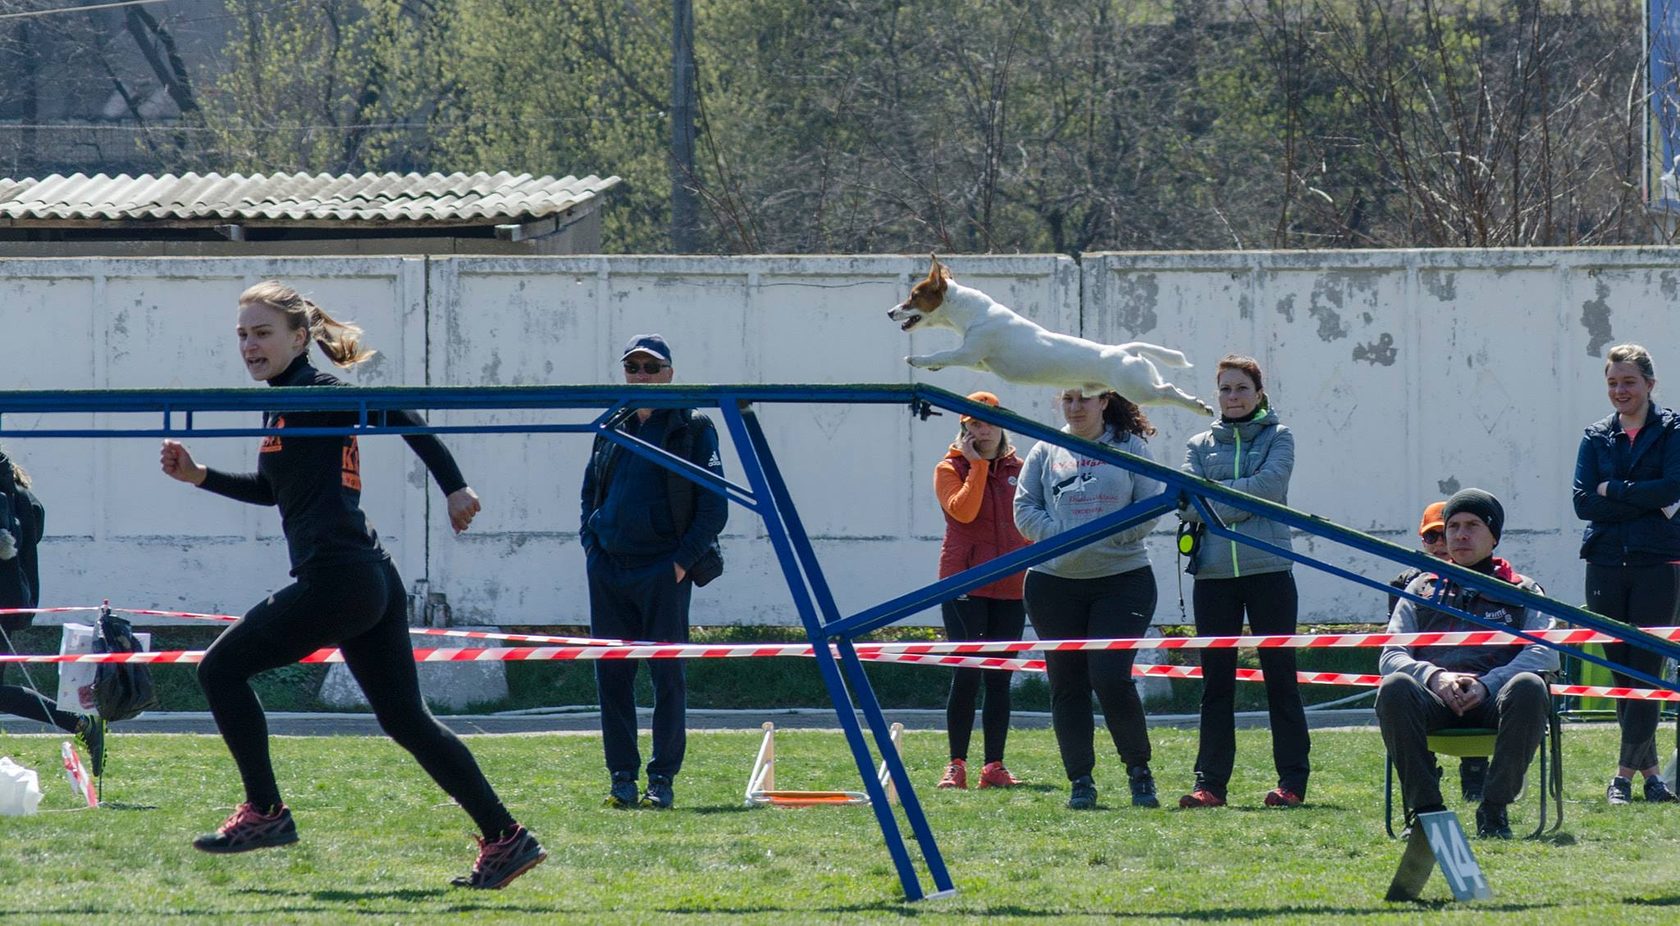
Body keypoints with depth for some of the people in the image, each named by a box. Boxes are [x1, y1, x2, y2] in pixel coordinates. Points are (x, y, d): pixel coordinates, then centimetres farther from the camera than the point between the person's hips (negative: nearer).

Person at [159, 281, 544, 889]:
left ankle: (264, 813, 3)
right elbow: (273, 490, 33)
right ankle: (505, 839, 8)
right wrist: (199, 476, 24)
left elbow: (401, 417, -16)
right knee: (406, 720, 10)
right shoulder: (283, 403, 19)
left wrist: (455, 488, -20)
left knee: (222, 668, -1)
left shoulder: (319, 394, -9)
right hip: (374, 582, 10)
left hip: (337, 580, -10)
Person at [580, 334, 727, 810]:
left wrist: (684, 560, -10)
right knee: (612, 674, 3)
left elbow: (714, 506, -3)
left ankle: (662, 779, 1)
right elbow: (590, 492, 23)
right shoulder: (611, 429, 13)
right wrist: (590, 542, 8)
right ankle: (621, 776, 8)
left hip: (664, 571, -4)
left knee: (667, 673, -3)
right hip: (608, 570, 5)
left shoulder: (693, 429, 0)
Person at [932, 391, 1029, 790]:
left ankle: (994, 766, 6)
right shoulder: (950, 469, 1)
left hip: (1010, 588, 4)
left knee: (1000, 678, 4)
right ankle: (956, 764, -4)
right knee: (967, 673, -9)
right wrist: (977, 465, -13)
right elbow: (962, 511, -17)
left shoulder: (1016, 470, 12)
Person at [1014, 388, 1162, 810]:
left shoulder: (1131, 447, 3)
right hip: (1054, 582, 3)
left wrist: (1105, 536, -14)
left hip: (1122, 579, -3)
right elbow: (1025, 509, 6)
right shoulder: (1046, 452, 9)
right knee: (1067, 684, 3)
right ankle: (1080, 781, 10)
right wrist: (1062, 536, -11)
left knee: (1111, 677, -12)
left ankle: (1139, 769, 6)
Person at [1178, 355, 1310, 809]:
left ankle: (1292, 782, 3)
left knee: (1280, 674, 0)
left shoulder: (1277, 437, 7)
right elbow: (1188, 502, 0)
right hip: (1214, 574, 3)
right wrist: (1240, 500, -12)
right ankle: (1210, 783, 5)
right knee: (1216, 681, 3)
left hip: (1268, 569, -3)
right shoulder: (1200, 445, 14)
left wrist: (1213, 501, -8)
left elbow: (1269, 485, -11)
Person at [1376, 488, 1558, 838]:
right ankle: (1424, 807, -28)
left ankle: (1494, 809, -28)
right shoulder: (1423, 589, 25)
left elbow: (1545, 653, 4)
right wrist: (1433, 676, -11)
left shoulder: (1521, 590, 21)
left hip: (1494, 700, -1)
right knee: (1394, 687, -32)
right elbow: (1390, 656, 12)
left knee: (1529, 686, -35)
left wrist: (1487, 684, -13)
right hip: (1434, 699, 1)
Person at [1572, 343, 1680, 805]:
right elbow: (1583, 502, 0)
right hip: (1606, 565, 4)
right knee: (1622, 673, 5)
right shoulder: (1596, 437, 12)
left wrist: (1613, 491, -8)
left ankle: (1625, 774, -10)